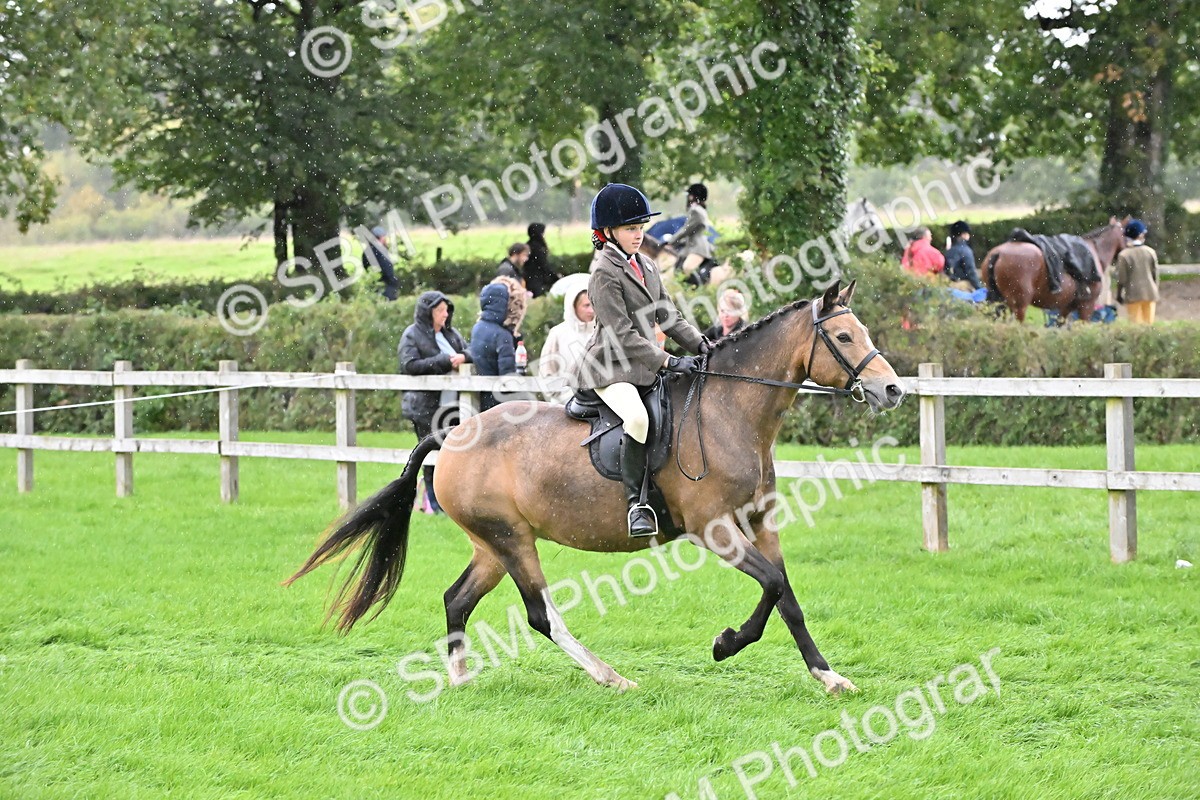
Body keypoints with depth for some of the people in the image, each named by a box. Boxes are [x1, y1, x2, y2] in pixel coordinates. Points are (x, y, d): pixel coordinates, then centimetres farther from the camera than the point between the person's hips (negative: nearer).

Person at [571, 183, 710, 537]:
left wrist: (700, 345, 0)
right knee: (637, 416, -35)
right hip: (609, 369, -9)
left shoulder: (647, 267, 14)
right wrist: (668, 361, -23)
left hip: (645, 367, 9)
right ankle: (636, 502, -27)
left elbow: (668, 316, 16)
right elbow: (622, 335, -18)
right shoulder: (606, 274, -12)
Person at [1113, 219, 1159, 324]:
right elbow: (1155, 275, 4)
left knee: (1136, 323, 0)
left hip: (1133, 294, -3)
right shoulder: (1151, 252, -1)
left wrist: (1119, 294, 7)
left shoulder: (1124, 255, -10)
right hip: (1150, 293, 3)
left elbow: (1121, 278, -6)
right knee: (1149, 322, 10)